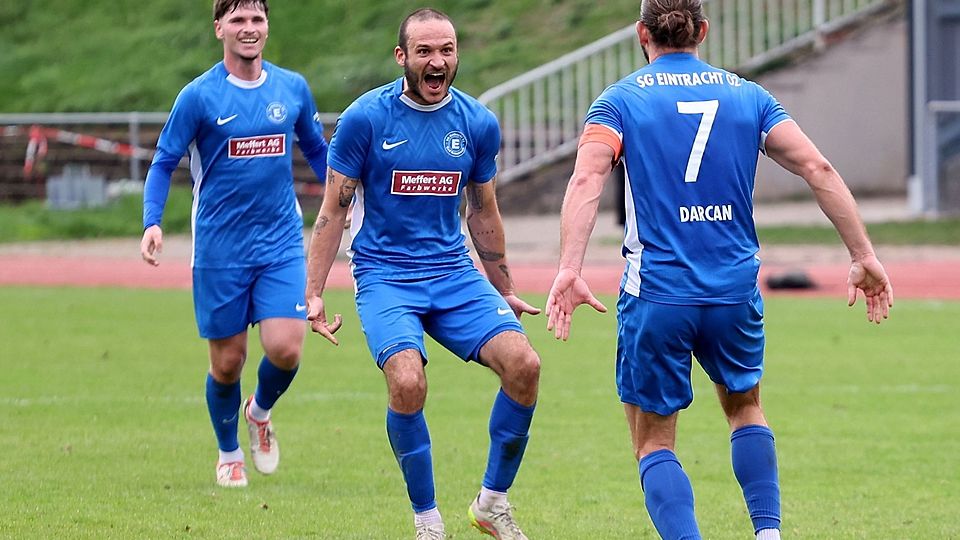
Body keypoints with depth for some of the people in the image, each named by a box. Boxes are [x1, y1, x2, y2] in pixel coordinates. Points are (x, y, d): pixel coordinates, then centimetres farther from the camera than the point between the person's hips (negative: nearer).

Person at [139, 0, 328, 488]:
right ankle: (229, 454, 30)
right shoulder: (199, 96, -6)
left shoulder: (293, 88, 4)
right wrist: (152, 223, -15)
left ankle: (260, 411, 21)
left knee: (285, 348, -13)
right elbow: (163, 163, -2)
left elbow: (317, 151, 18)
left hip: (281, 242, 2)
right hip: (219, 249, -2)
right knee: (227, 361, 4)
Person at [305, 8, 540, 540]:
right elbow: (333, 209, -1)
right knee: (407, 382, -28)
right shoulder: (365, 118, -8)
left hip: (455, 274, 4)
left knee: (523, 364, -18)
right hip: (384, 276, -4)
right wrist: (313, 293, -6)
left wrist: (504, 292, 23)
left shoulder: (478, 123, 3)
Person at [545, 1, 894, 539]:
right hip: (736, 293, 3)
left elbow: (587, 180, -16)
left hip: (656, 297, -3)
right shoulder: (748, 96, 8)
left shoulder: (620, 100, 1)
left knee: (654, 443, 10)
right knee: (745, 406, 28)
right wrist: (864, 256, 3)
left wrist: (569, 270, -25)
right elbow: (818, 169, 1)